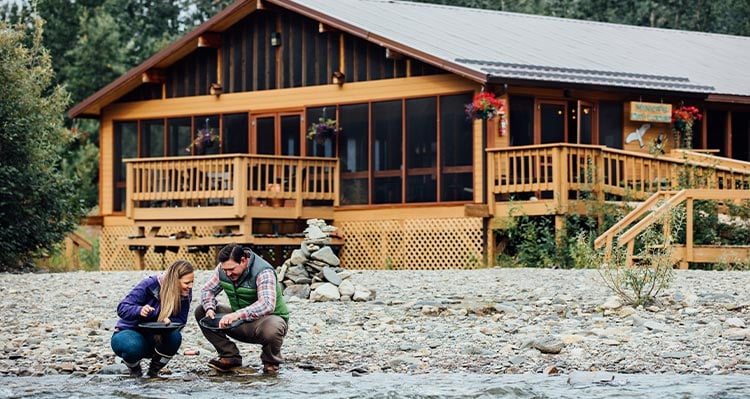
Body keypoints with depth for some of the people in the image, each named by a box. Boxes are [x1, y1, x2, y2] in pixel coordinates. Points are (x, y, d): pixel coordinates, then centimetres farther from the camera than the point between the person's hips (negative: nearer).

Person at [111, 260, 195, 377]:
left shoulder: (186, 294, -10)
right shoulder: (149, 285, -23)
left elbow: (180, 321, -11)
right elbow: (122, 308, -24)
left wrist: (169, 321, -36)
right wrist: (139, 310, -47)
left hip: (156, 336, 4)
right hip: (130, 332, -4)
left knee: (175, 337, -31)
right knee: (133, 346, -40)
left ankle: (153, 371, -3)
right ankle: (135, 370, -1)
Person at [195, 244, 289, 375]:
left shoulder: (263, 272, -25)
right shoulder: (223, 269, -6)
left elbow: (267, 305, -39)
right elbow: (207, 290, 5)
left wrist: (237, 314, -50)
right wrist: (209, 309, -19)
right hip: (241, 323, 6)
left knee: (272, 329, -42)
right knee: (201, 311, -8)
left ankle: (271, 363, -7)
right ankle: (230, 356, -4)